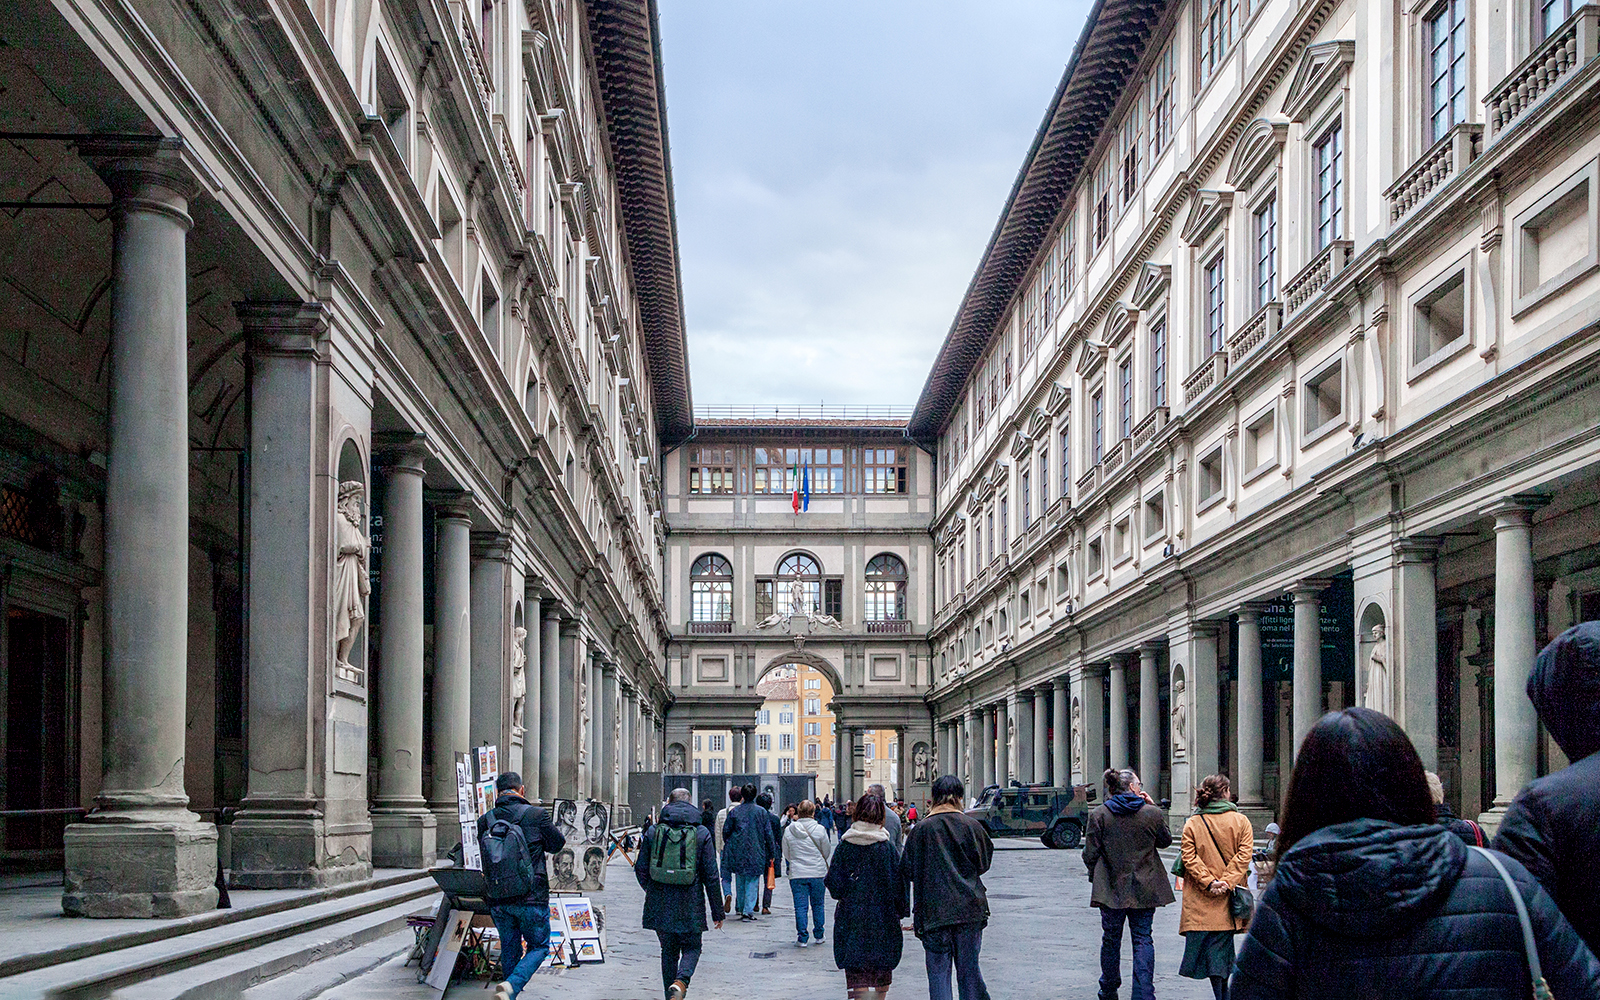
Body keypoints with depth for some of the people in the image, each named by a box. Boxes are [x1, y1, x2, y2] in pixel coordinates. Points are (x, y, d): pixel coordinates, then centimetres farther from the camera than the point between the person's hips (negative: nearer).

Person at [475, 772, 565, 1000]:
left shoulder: (485, 820, 1)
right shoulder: (536, 815, -8)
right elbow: (557, 844, 6)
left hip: (498, 901, 3)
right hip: (532, 896, -3)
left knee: (509, 949, 18)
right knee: (539, 947, 9)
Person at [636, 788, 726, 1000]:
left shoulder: (654, 831, 1)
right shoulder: (701, 833, -3)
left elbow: (640, 869, 6)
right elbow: (711, 875, -3)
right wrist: (718, 912, 4)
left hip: (660, 905, 2)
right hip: (690, 907, -2)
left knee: (668, 951, 16)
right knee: (691, 948, 12)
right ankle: (681, 980, -15)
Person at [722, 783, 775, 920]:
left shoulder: (734, 811, -2)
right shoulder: (762, 812, -3)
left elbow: (726, 831, 3)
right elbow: (768, 834, 0)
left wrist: (727, 845, 22)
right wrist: (772, 853, 7)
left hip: (737, 851, 1)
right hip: (756, 852, -1)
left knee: (740, 881, 16)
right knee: (752, 881, 2)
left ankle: (742, 908, 22)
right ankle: (748, 910, -7)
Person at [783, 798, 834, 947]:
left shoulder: (788, 830, -4)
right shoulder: (819, 829, -8)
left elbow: (786, 854, 7)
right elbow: (827, 852, 3)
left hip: (797, 874, 0)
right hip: (818, 873, 0)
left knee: (800, 906, 3)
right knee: (817, 904, 14)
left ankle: (802, 938, 1)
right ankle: (819, 935, 23)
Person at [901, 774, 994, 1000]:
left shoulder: (921, 829, -5)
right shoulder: (972, 826, -2)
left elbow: (907, 871, -2)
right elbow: (983, 863, 7)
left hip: (934, 911, -2)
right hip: (970, 908, 2)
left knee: (938, 972, 3)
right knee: (969, 969, 12)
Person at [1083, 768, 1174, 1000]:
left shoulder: (1099, 814, -6)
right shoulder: (1153, 813, -6)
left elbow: (1090, 854, -4)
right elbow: (1165, 840, 12)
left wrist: (1095, 876, 13)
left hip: (1111, 888, 1)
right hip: (1145, 889, -1)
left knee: (1111, 938, 14)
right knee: (1143, 939, 4)